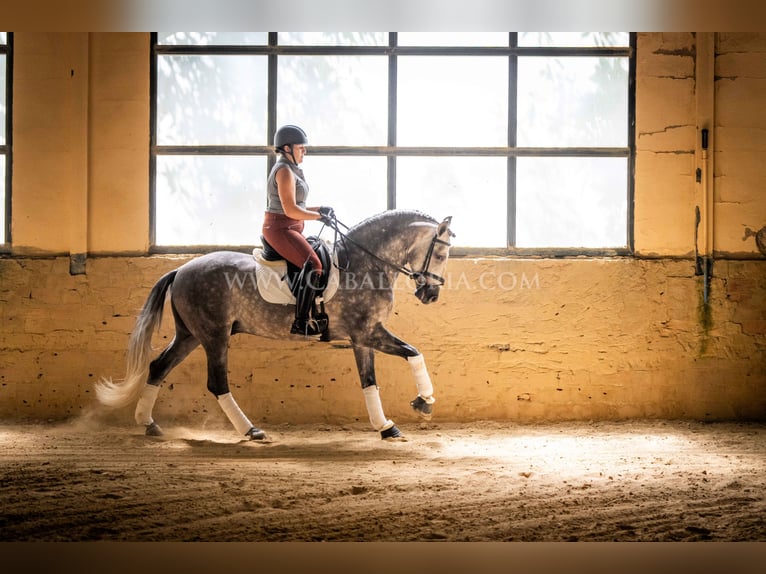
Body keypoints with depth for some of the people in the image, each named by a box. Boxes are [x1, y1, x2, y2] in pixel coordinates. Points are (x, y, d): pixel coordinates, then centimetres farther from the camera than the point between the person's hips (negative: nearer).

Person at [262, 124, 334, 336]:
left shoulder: (291, 170, 19)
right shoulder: (284, 171, -14)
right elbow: (290, 210, -20)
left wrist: (319, 209, 12)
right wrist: (319, 216, -10)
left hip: (291, 229, 11)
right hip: (281, 229, -11)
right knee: (313, 265, -25)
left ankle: (319, 311, 20)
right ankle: (301, 323, -27)